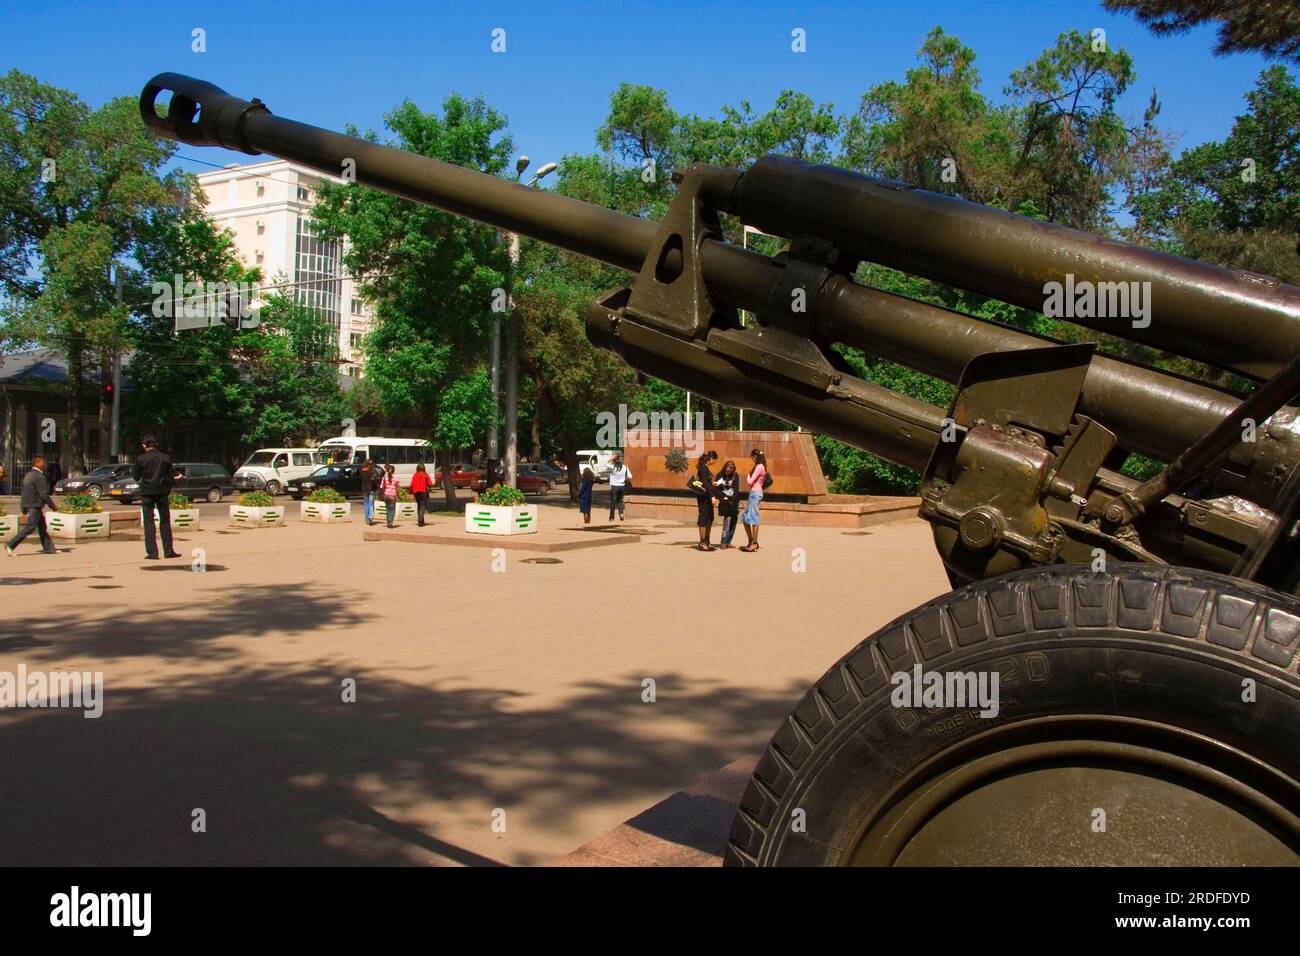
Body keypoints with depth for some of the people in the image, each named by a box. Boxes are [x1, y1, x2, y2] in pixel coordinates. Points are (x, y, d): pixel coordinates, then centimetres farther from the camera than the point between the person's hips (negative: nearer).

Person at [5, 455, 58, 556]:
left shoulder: (29, 475, 14)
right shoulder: (39, 477, -16)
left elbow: (25, 492, 17)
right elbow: (44, 494, -19)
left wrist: (24, 509, 21)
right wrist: (53, 506, -11)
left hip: (28, 505, 10)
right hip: (34, 506, -10)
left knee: (42, 527, 12)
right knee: (29, 528, -7)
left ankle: (49, 548, 14)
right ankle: (10, 545, -7)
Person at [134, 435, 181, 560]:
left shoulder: (140, 459, -7)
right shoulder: (165, 458, -1)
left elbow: (136, 477, 1)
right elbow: (171, 476, 2)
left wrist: (133, 470, 21)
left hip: (147, 493, -2)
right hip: (162, 493, 2)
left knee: (148, 523, 2)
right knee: (165, 522, 9)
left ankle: (152, 553, -1)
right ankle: (168, 551, 10)